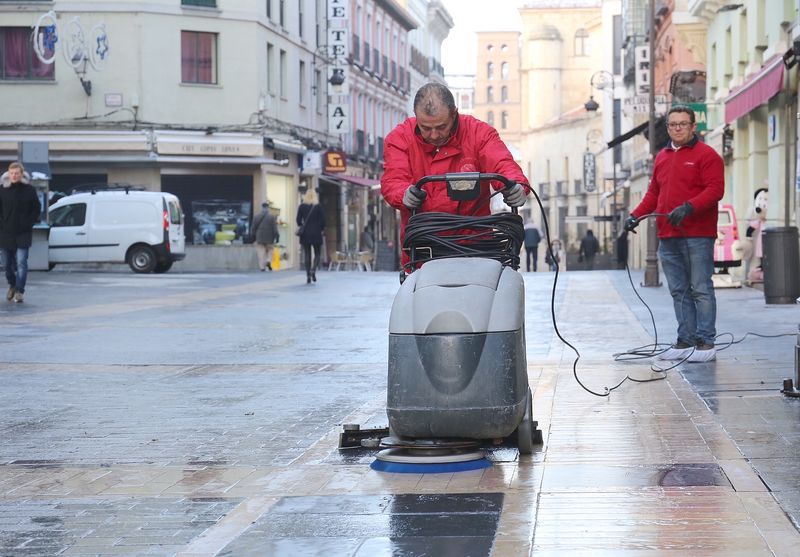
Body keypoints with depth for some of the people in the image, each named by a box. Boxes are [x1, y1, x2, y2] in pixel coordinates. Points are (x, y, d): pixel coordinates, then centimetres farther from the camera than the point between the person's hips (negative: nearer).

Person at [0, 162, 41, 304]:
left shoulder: (29, 190, -1)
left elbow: (37, 209, 5)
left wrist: (29, 223, -3)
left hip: (23, 233, -2)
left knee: (21, 263, -11)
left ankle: (20, 291, -10)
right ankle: (12, 285, 35)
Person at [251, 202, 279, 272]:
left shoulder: (256, 216, 3)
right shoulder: (272, 216, -5)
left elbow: (254, 228, 7)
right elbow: (275, 228, -7)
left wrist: (254, 236, 16)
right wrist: (277, 236, -1)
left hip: (259, 238, 1)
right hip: (269, 238, -1)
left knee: (261, 252, 3)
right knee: (270, 250, 14)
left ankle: (262, 267, -4)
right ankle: (269, 261, -9)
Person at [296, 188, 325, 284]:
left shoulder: (301, 206, 0)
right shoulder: (318, 206, -5)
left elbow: (298, 220, 0)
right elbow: (322, 220, -6)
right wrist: (321, 229, 8)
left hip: (305, 233, 2)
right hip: (316, 233, -2)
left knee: (307, 254, 6)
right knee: (317, 253, 9)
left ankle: (308, 276, 2)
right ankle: (313, 270, -16)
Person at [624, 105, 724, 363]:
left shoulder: (706, 155, -2)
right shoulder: (662, 157, 19)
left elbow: (715, 189, -12)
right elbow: (653, 193, 24)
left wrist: (688, 207, -24)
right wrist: (636, 215, 9)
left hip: (697, 237, -7)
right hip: (668, 237, 7)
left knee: (701, 290, -5)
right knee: (679, 291, 9)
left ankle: (706, 343, -3)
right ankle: (685, 341, 15)